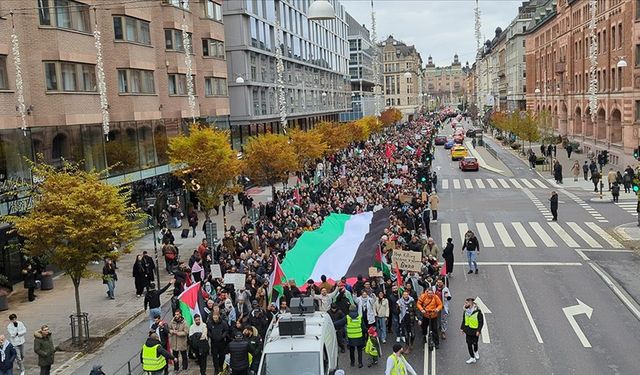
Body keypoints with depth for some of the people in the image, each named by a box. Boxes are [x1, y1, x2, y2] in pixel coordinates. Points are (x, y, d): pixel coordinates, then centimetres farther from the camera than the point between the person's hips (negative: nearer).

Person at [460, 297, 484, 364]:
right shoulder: (465, 311, -1)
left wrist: (478, 330, -15)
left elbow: (481, 322, -12)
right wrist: (462, 328, 8)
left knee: (475, 343, 14)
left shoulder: (477, 312, -17)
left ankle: (476, 352, 45)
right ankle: (472, 358, 14)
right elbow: (464, 320, 11)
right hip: (468, 330, 4)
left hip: (475, 331, -4)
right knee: (469, 344, 2)